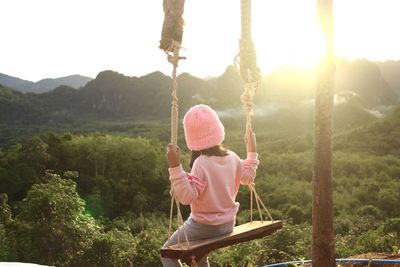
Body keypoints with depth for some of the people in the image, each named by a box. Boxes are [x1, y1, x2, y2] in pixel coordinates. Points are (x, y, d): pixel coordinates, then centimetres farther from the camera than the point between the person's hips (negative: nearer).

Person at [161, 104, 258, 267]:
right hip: (228, 223, 7)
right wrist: (252, 151, 22)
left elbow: (186, 196, -31)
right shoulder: (232, 158, -6)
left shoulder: (201, 163, -26)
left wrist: (175, 167, -37)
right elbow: (248, 177, 12)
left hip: (205, 227, -7)